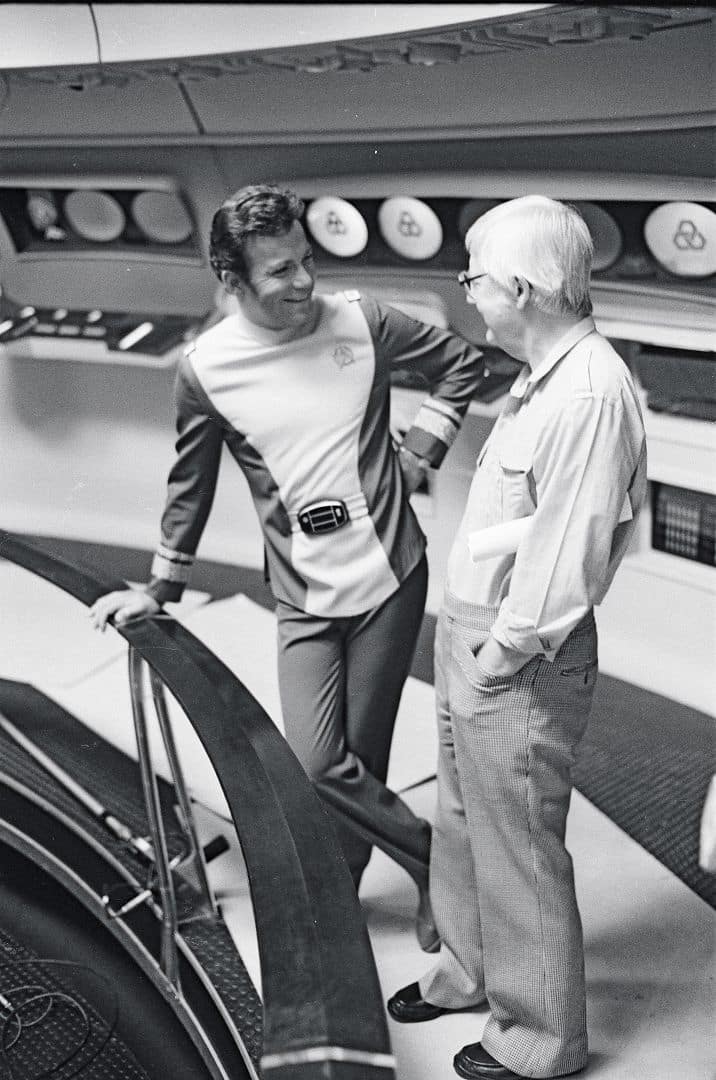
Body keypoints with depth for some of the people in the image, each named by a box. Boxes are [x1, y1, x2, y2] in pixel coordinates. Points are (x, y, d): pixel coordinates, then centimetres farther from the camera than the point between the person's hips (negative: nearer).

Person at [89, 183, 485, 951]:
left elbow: (461, 365, 10)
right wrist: (162, 585, 14)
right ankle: (440, 864, 16)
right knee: (319, 765, -9)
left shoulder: (362, 322, -7)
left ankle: (339, 893, 31)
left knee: (360, 752, 7)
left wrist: (420, 451, 0)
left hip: (390, 577, 0)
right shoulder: (206, 368, -7)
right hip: (305, 598, 0)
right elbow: (190, 485, 8)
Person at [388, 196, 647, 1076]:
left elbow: (565, 561, -26)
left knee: (519, 852, 7)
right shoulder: (541, 376, 7)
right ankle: (469, 969, 46)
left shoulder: (592, 395, -24)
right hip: (470, 636, 10)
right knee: (462, 821, 24)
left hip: (520, 665, -9)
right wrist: (465, 638, 12)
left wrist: (500, 656, -17)